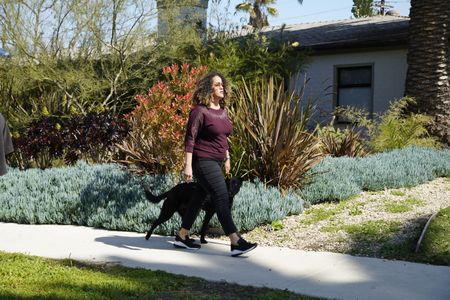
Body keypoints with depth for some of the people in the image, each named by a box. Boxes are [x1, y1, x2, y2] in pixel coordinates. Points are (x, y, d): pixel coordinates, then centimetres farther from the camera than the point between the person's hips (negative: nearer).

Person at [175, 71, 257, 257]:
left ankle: (182, 237, 25)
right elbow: (190, 139, -16)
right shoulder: (200, 111, -13)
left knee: (199, 198, 14)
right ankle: (236, 243, -13)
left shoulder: (222, 110, 11)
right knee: (222, 199, -13)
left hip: (216, 161, 9)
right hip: (203, 161, -9)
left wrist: (227, 157, 23)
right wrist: (188, 166, -20)